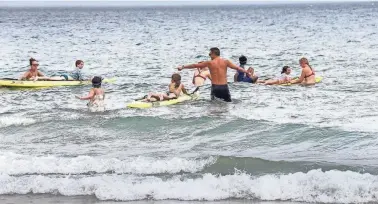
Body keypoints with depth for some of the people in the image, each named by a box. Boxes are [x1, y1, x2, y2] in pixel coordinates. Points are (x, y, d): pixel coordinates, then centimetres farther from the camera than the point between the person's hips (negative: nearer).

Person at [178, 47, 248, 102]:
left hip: (215, 87, -1)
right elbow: (237, 68, 7)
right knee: (228, 102, 6)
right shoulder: (225, 62, 3)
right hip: (224, 87, 1)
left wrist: (183, 67, 20)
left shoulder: (209, 63, 1)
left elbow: (195, 65, 9)